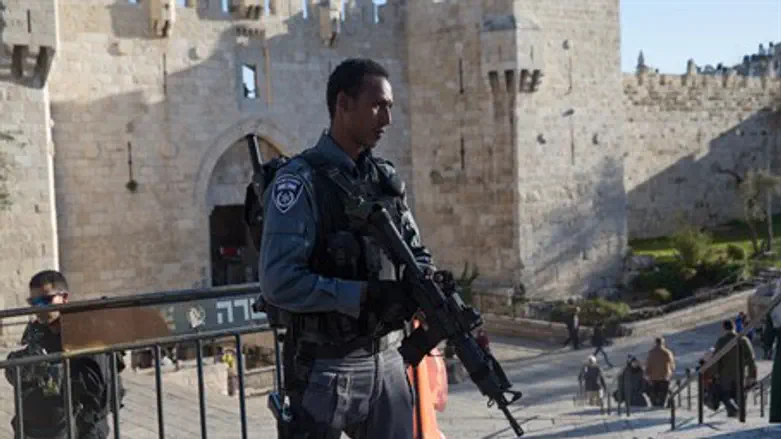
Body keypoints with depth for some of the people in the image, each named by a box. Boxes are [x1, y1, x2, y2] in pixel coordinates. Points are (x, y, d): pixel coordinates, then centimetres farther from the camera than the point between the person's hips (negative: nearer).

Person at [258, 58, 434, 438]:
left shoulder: (386, 178, 9)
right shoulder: (301, 181, -14)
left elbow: (415, 250, 16)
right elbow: (279, 282, -22)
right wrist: (365, 296, -24)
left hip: (387, 361, 7)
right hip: (325, 370, -6)